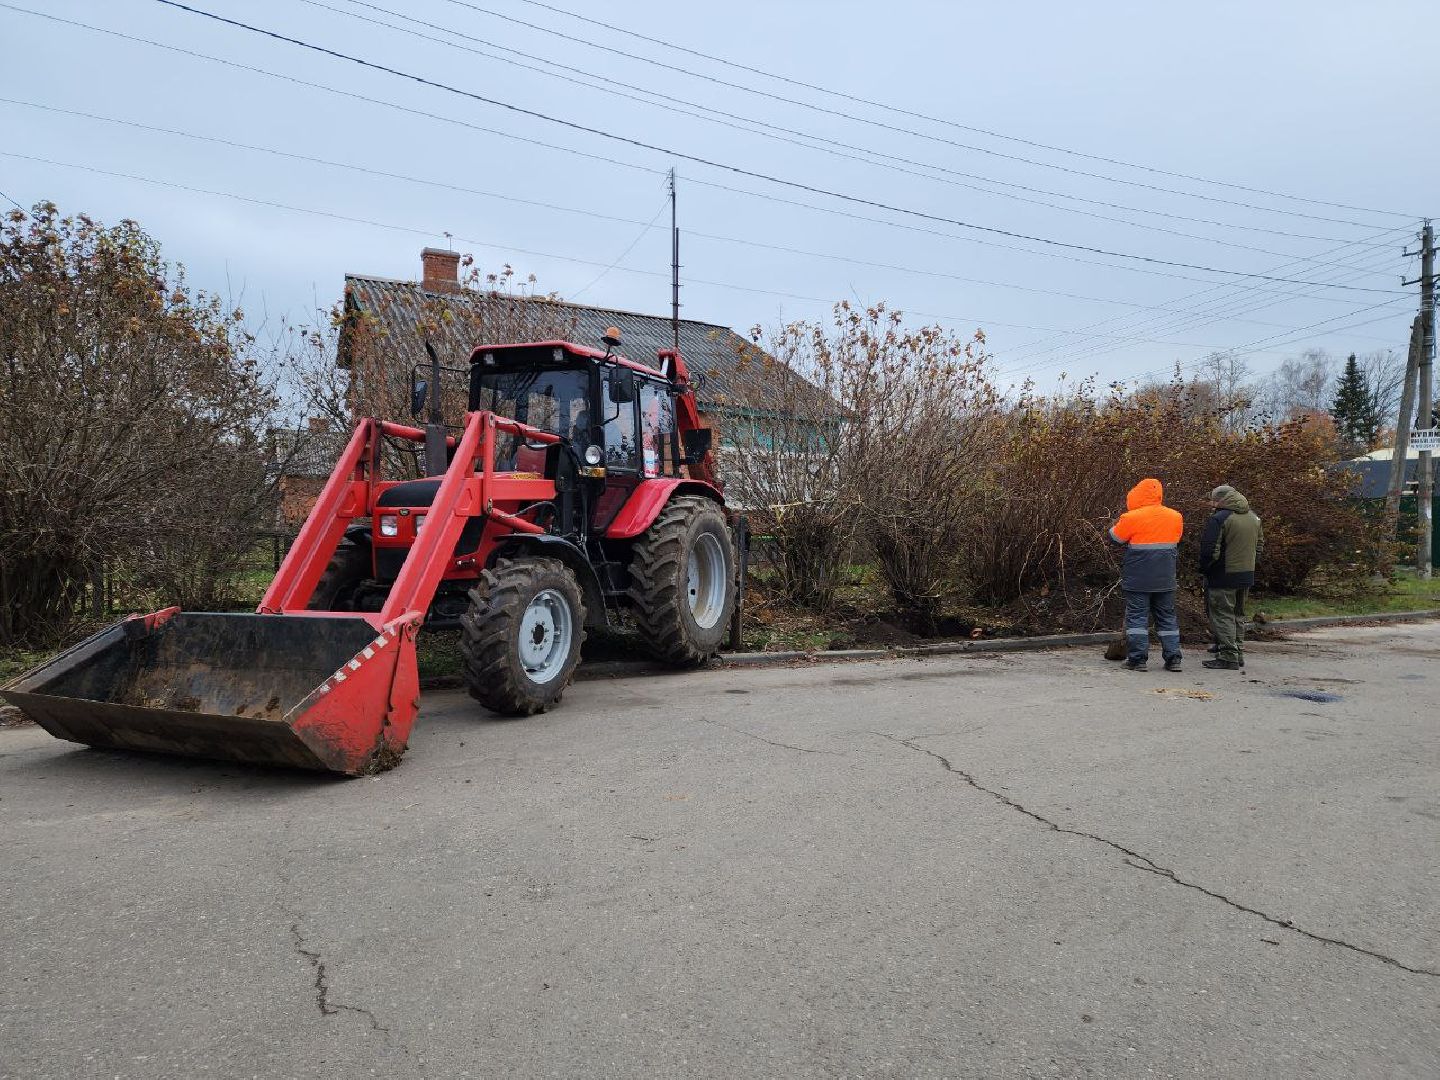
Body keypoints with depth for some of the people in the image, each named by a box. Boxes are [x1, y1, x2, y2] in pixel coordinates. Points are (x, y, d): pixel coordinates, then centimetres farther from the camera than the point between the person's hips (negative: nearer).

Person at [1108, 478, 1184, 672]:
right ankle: (1173, 658, 13)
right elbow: (1176, 543, 18)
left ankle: (1137, 658, -1)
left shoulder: (1132, 518, -13)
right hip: (1165, 580, 5)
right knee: (1167, 617, 13)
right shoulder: (1176, 517, 5)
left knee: (1137, 616, 2)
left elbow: (1114, 538, -1)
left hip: (1137, 579, -5)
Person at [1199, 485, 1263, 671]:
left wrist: (1204, 568, -2)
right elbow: (1260, 544, 21)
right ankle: (1238, 654, 23)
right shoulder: (1253, 517, 11)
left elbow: (1210, 551, -18)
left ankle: (1228, 657, -6)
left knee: (1222, 615, -3)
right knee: (1238, 615, 18)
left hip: (1223, 577, -8)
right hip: (1247, 575, 8)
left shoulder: (1219, 519, -16)